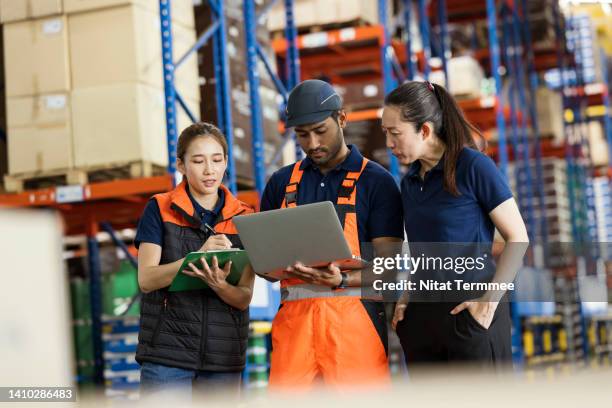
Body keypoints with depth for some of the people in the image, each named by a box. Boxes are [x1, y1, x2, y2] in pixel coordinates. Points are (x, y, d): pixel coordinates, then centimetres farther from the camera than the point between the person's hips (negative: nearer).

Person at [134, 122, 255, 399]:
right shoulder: (160, 210, 2)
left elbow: (244, 298, 2)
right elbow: (146, 279, -8)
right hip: (167, 352, -2)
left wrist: (218, 284, -21)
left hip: (223, 355, 3)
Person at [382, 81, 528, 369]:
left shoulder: (473, 167, -8)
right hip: (422, 312, 6)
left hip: (470, 310, -6)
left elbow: (518, 238, -9)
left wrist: (490, 300, -16)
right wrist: (406, 298, 6)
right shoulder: (409, 182, 11)